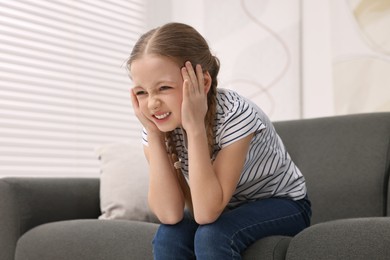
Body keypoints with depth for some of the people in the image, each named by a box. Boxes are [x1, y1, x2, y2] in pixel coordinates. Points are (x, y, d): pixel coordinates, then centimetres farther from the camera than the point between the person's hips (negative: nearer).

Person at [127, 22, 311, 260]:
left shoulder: (235, 114, -32)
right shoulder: (162, 122, -17)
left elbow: (206, 214, -35)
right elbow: (170, 214, -25)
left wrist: (194, 126, -41)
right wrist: (152, 132, -31)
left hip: (282, 205, -4)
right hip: (220, 209, 4)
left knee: (212, 235, -30)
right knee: (169, 235, -23)